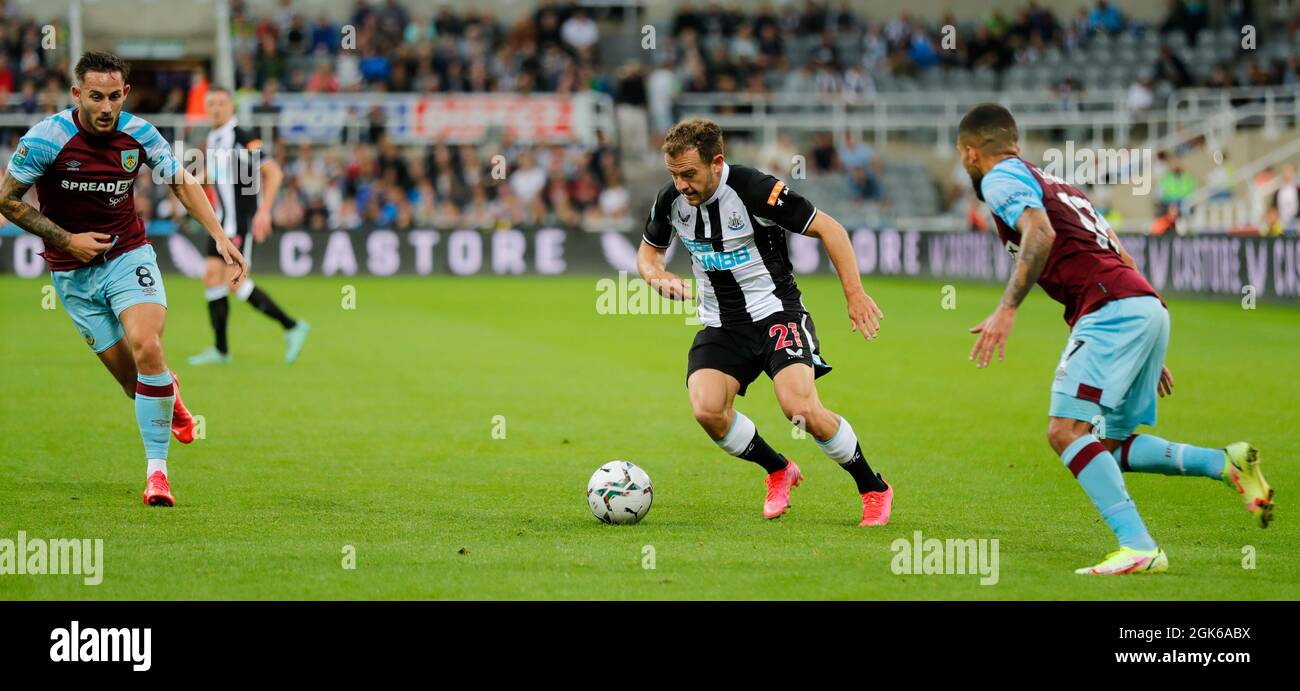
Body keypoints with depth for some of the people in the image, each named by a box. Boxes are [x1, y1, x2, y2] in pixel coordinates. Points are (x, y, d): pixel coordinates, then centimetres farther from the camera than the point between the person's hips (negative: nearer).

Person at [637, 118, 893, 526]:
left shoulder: (755, 190, -20)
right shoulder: (671, 200, -3)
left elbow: (828, 228, -12)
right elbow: (649, 251, 17)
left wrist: (855, 295, -15)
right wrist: (658, 277, -7)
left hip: (776, 311, -5)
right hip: (721, 323, 5)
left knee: (800, 408, -25)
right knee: (707, 409, -22)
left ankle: (874, 489, 0)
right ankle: (778, 472, 8)